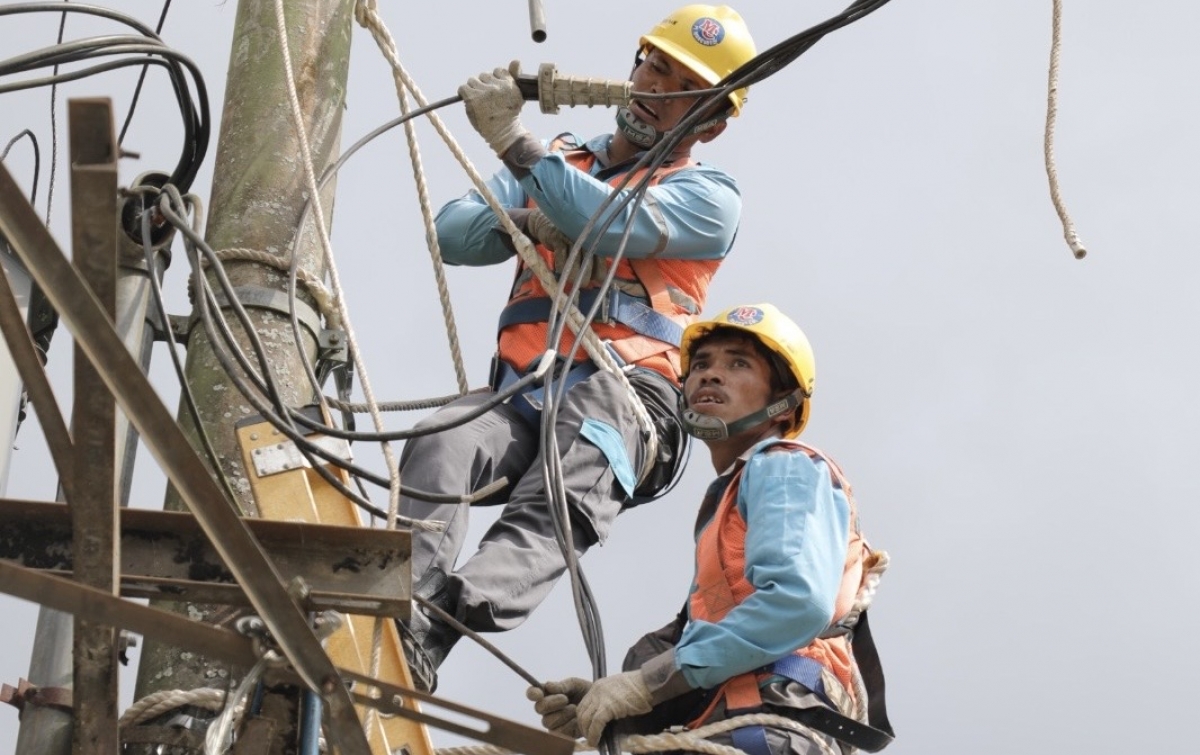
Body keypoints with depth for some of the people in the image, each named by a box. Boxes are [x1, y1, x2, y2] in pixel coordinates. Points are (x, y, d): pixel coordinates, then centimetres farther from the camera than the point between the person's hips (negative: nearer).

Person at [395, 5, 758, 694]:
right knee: (440, 445, -29)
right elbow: (454, 231, 17)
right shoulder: (559, 161, 28)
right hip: (521, 401, 5)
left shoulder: (709, 198, 12)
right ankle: (402, 616, -48)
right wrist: (526, 222, -4)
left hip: (627, 399, -5)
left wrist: (514, 141, -13)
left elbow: (612, 224, -8)